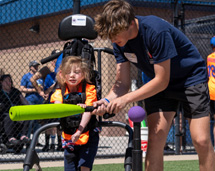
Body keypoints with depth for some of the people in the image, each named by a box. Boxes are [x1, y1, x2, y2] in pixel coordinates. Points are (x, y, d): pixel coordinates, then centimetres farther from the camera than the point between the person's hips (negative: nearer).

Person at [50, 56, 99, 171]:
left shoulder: (89, 89, -7)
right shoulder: (59, 93, -1)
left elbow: (87, 111, -17)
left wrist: (79, 132, -30)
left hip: (88, 136, -3)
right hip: (69, 138, 3)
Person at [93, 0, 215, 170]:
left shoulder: (156, 30, -32)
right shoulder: (120, 42, -11)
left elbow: (161, 81, -28)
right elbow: (123, 83, -6)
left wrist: (126, 99, -30)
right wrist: (107, 100, -26)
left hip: (191, 78, -5)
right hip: (159, 86, 5)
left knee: (201, 141, -14)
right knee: (155, 140, -10)